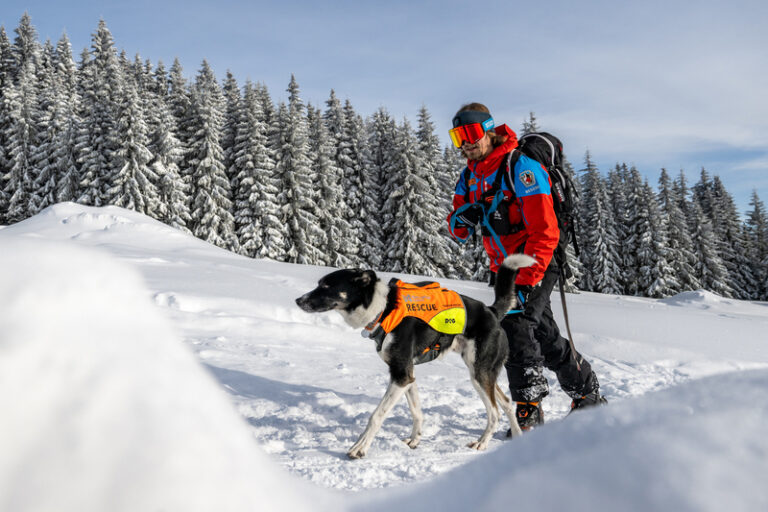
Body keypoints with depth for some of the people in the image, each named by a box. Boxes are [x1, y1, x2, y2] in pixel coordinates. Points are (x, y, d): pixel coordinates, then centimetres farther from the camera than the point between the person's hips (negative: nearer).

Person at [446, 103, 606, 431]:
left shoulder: (520, 167, -16)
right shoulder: (469, 176, 8)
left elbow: (545, 232, -22)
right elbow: (459, 232, 11)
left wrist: (526, 281, -27)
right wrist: (461, 220, -14)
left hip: (535, 267, -8)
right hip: (503, 269, 8)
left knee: (515, 326, -21)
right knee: (545, 339, 15)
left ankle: (529, 413, -10)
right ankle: (590, 398, 32)